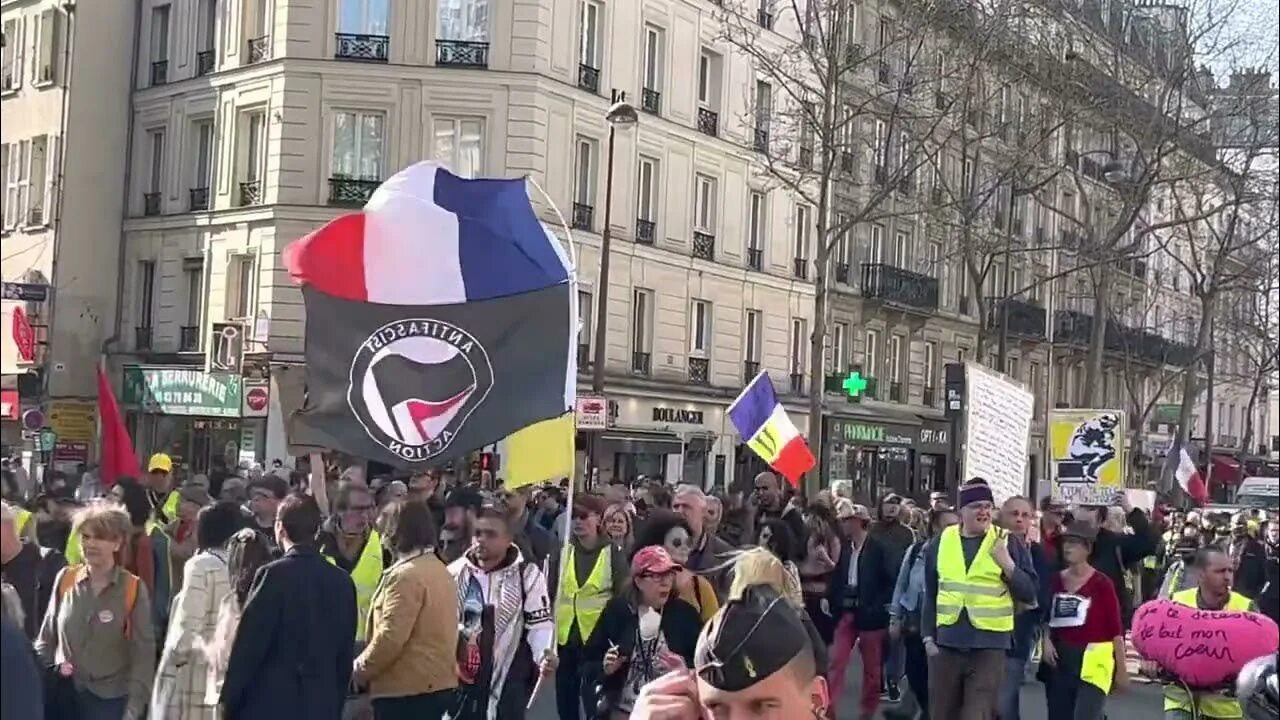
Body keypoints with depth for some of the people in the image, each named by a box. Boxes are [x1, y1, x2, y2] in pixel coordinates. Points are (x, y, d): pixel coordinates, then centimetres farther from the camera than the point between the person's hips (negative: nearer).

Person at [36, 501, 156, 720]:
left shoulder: (133, 589, -8)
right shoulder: (65, 579, -1)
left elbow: (144, 654, -7)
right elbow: (47, 638, 8)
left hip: (111, 700, -2)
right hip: (64, 695, 3)